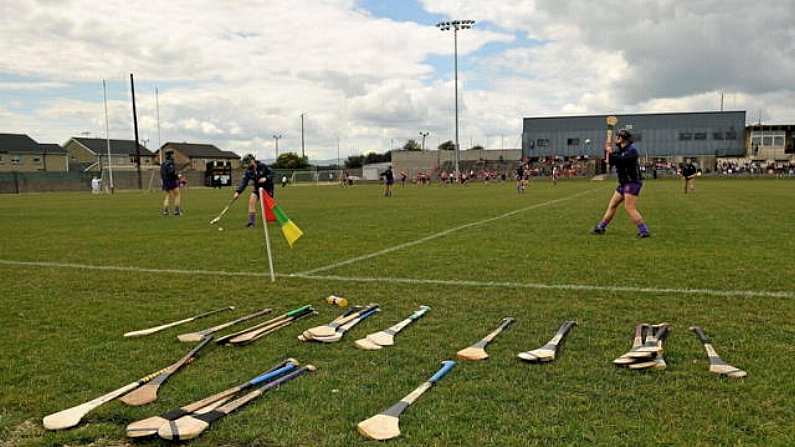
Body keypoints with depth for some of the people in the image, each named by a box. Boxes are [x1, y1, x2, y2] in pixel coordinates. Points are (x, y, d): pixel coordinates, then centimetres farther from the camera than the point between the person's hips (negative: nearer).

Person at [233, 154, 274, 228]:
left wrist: (266, 178, -29)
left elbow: (271, 173, -10)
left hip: (267, 187, -2)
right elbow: (243, 182, -16)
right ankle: (252, 221, -16)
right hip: (257, 187, 3)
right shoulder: (248, 171, -10)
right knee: (252, 200, -18)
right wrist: (238, 192, -28)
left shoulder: (263, 166, -18)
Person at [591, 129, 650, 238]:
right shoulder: (619, 149, 12)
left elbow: (621, 160, -29)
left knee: (630, 208, -17)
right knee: (612, 205, 13)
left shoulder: (632, 150, -14)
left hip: (632, 183, -9)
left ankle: (644, 231, -15)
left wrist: (611, 152, -18)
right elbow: (611, 162, 10)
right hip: (623, 183, 9)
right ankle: (601, 227, 22)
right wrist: (609, 150, -2)